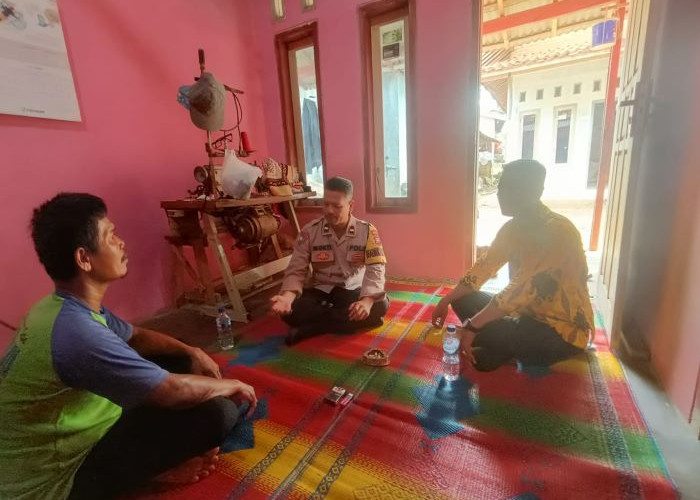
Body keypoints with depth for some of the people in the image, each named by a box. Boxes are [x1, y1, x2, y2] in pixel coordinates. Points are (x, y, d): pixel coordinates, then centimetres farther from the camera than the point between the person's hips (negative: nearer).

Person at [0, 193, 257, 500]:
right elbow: (173, 391, -29)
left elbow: (136, 337, 12)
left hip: (68, 438, 9)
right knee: (218, 411, -24)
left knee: (179, 362, 10)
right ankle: (152, 467, 3)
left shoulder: (67, 307, -3)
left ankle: (156, 457, 3)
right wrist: (232, 386, -11)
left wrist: (190, 352, -3)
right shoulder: (75, 332, -35)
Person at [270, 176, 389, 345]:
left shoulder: (367, 231, -11)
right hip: (320, 292, 0)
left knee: (380, 305, -30)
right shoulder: (309, 231, -10)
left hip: (353, 292, 0)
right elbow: (296, 270, -10)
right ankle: (350, 319, -16)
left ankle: (311, 328, -22)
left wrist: (367, 300, -38)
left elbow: (375, 269, -18)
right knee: (290, 310, -28)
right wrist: (288, 296, -33)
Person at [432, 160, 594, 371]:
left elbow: (523, 290, -32)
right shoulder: (513, 228, -1)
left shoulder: (558, 231, -25)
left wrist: (471, 326, -30)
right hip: (528, 313, 8)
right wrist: (445, 302, 0)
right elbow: (483, 267, 4)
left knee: (487, 335, -30)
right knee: (463, 300, 1)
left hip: (564, 329, -7)